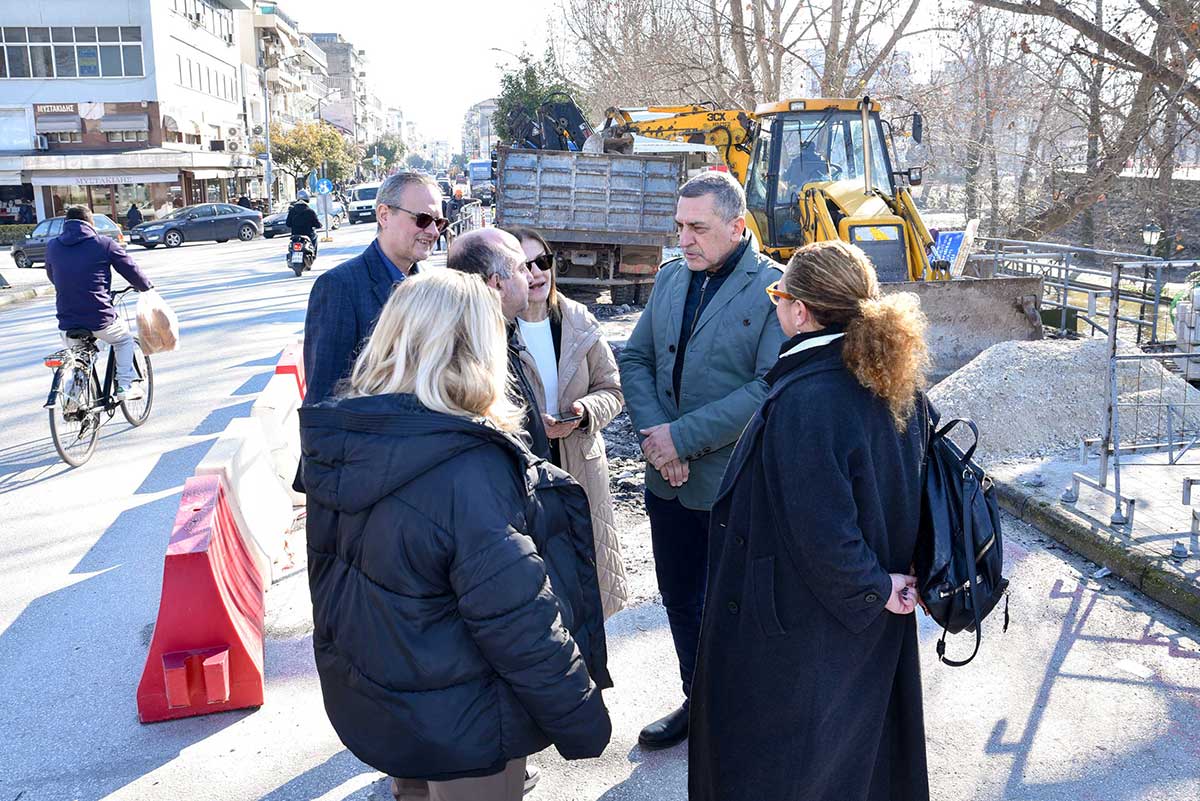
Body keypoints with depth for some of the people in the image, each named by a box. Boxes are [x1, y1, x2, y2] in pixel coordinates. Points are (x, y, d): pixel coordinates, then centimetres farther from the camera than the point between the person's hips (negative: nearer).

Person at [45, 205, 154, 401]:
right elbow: (132, 270, 6)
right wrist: (148, 288, 24)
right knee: (124, 338, 27)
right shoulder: (105, 244, -3)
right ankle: (126, 385, 18)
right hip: (101, 321, -3)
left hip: (67, 322, 3)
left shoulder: (52, 246, 8)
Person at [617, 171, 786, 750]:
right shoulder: (670, 278, 7)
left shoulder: (775, 288, -13)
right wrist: (652, 433, -10)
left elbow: (771, 387, -21)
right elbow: (635, 359, 7)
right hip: (669, 480, 6)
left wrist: (684, 436, -21)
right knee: (680, 598, 20)